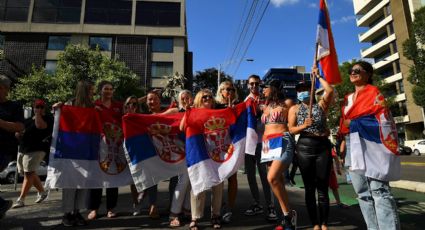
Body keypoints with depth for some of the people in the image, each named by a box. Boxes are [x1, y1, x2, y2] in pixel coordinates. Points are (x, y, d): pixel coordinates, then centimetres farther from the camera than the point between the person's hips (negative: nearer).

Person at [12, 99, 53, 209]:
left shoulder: (47, 118, -4)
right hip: (23, 149, 8)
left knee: (28, 173, -11)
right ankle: (42, 192, 27)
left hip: (36, 150, -8)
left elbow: (40, 126, -26)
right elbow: (18, 133, 27)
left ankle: (21, 200, -8)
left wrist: (38, 114, -19)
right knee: (31, 174, 13)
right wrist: (19, 133, 4)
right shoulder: (28, 120, 20)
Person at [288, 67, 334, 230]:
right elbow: (291, 129, 1)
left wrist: (318, 76, 2)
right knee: (309, 188, 3)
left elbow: (330, 90, -7)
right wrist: (303, 126, -18)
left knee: (322, 187, 3)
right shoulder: (295, 109, 10)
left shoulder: (321, 105, 11)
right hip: (305, 147, 0)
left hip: (323, 146, 0)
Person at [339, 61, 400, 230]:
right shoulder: (348, 98, 22)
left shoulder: (373, 92, 3)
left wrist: (354, 123, -12)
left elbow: (383, 119, -7)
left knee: (379, 190, -12)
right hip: (353, 148, 7)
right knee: (363, 193, 7)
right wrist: (343, 144, 13)